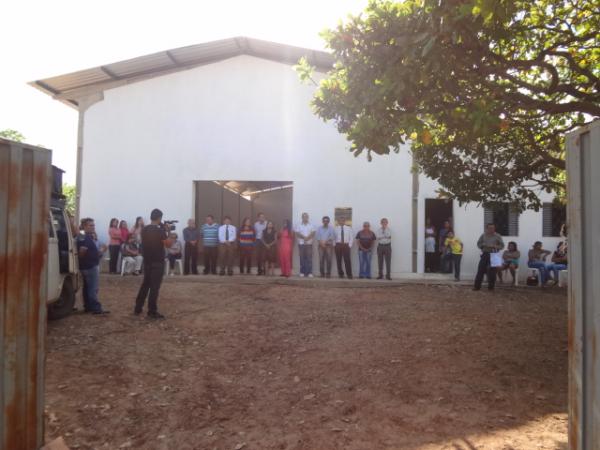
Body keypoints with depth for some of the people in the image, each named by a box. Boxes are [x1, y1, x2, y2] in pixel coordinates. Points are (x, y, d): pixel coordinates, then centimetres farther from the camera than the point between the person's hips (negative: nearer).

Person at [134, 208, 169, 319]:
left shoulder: (144, 230, 6)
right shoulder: (160, 230, -16)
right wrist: (168, 231, -4)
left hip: (147, 261, 7)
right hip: (158, 262, -7)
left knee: (145, 284, 17)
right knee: (155, 286, -3)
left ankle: (138, 308, 21)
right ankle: (152, 311, 0)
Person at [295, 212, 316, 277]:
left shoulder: (311, 225, 8)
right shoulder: (298, 225, 8)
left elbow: (313, 234, -1)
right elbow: (297, 234, -2)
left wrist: (307, 238, -16)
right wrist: (304, 237, -15)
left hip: (309, 243, 0)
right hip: (301, 243, 0)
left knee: (309, 258, -5)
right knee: (302, 258, -1)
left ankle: (309, 272, -5)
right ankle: (302, 272, 3)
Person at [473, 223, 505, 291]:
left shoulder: (497, 236, 2)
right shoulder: (483, 235, 8)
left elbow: (502, 245, 1)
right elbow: (478, 244, 11)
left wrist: (494, 246, -16)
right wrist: (483, 245, -11)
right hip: (485, 254, 1)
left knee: (492, 271, 1)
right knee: (480, 270, -2)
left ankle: (491, 287, 12)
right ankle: (477, 286, 3)